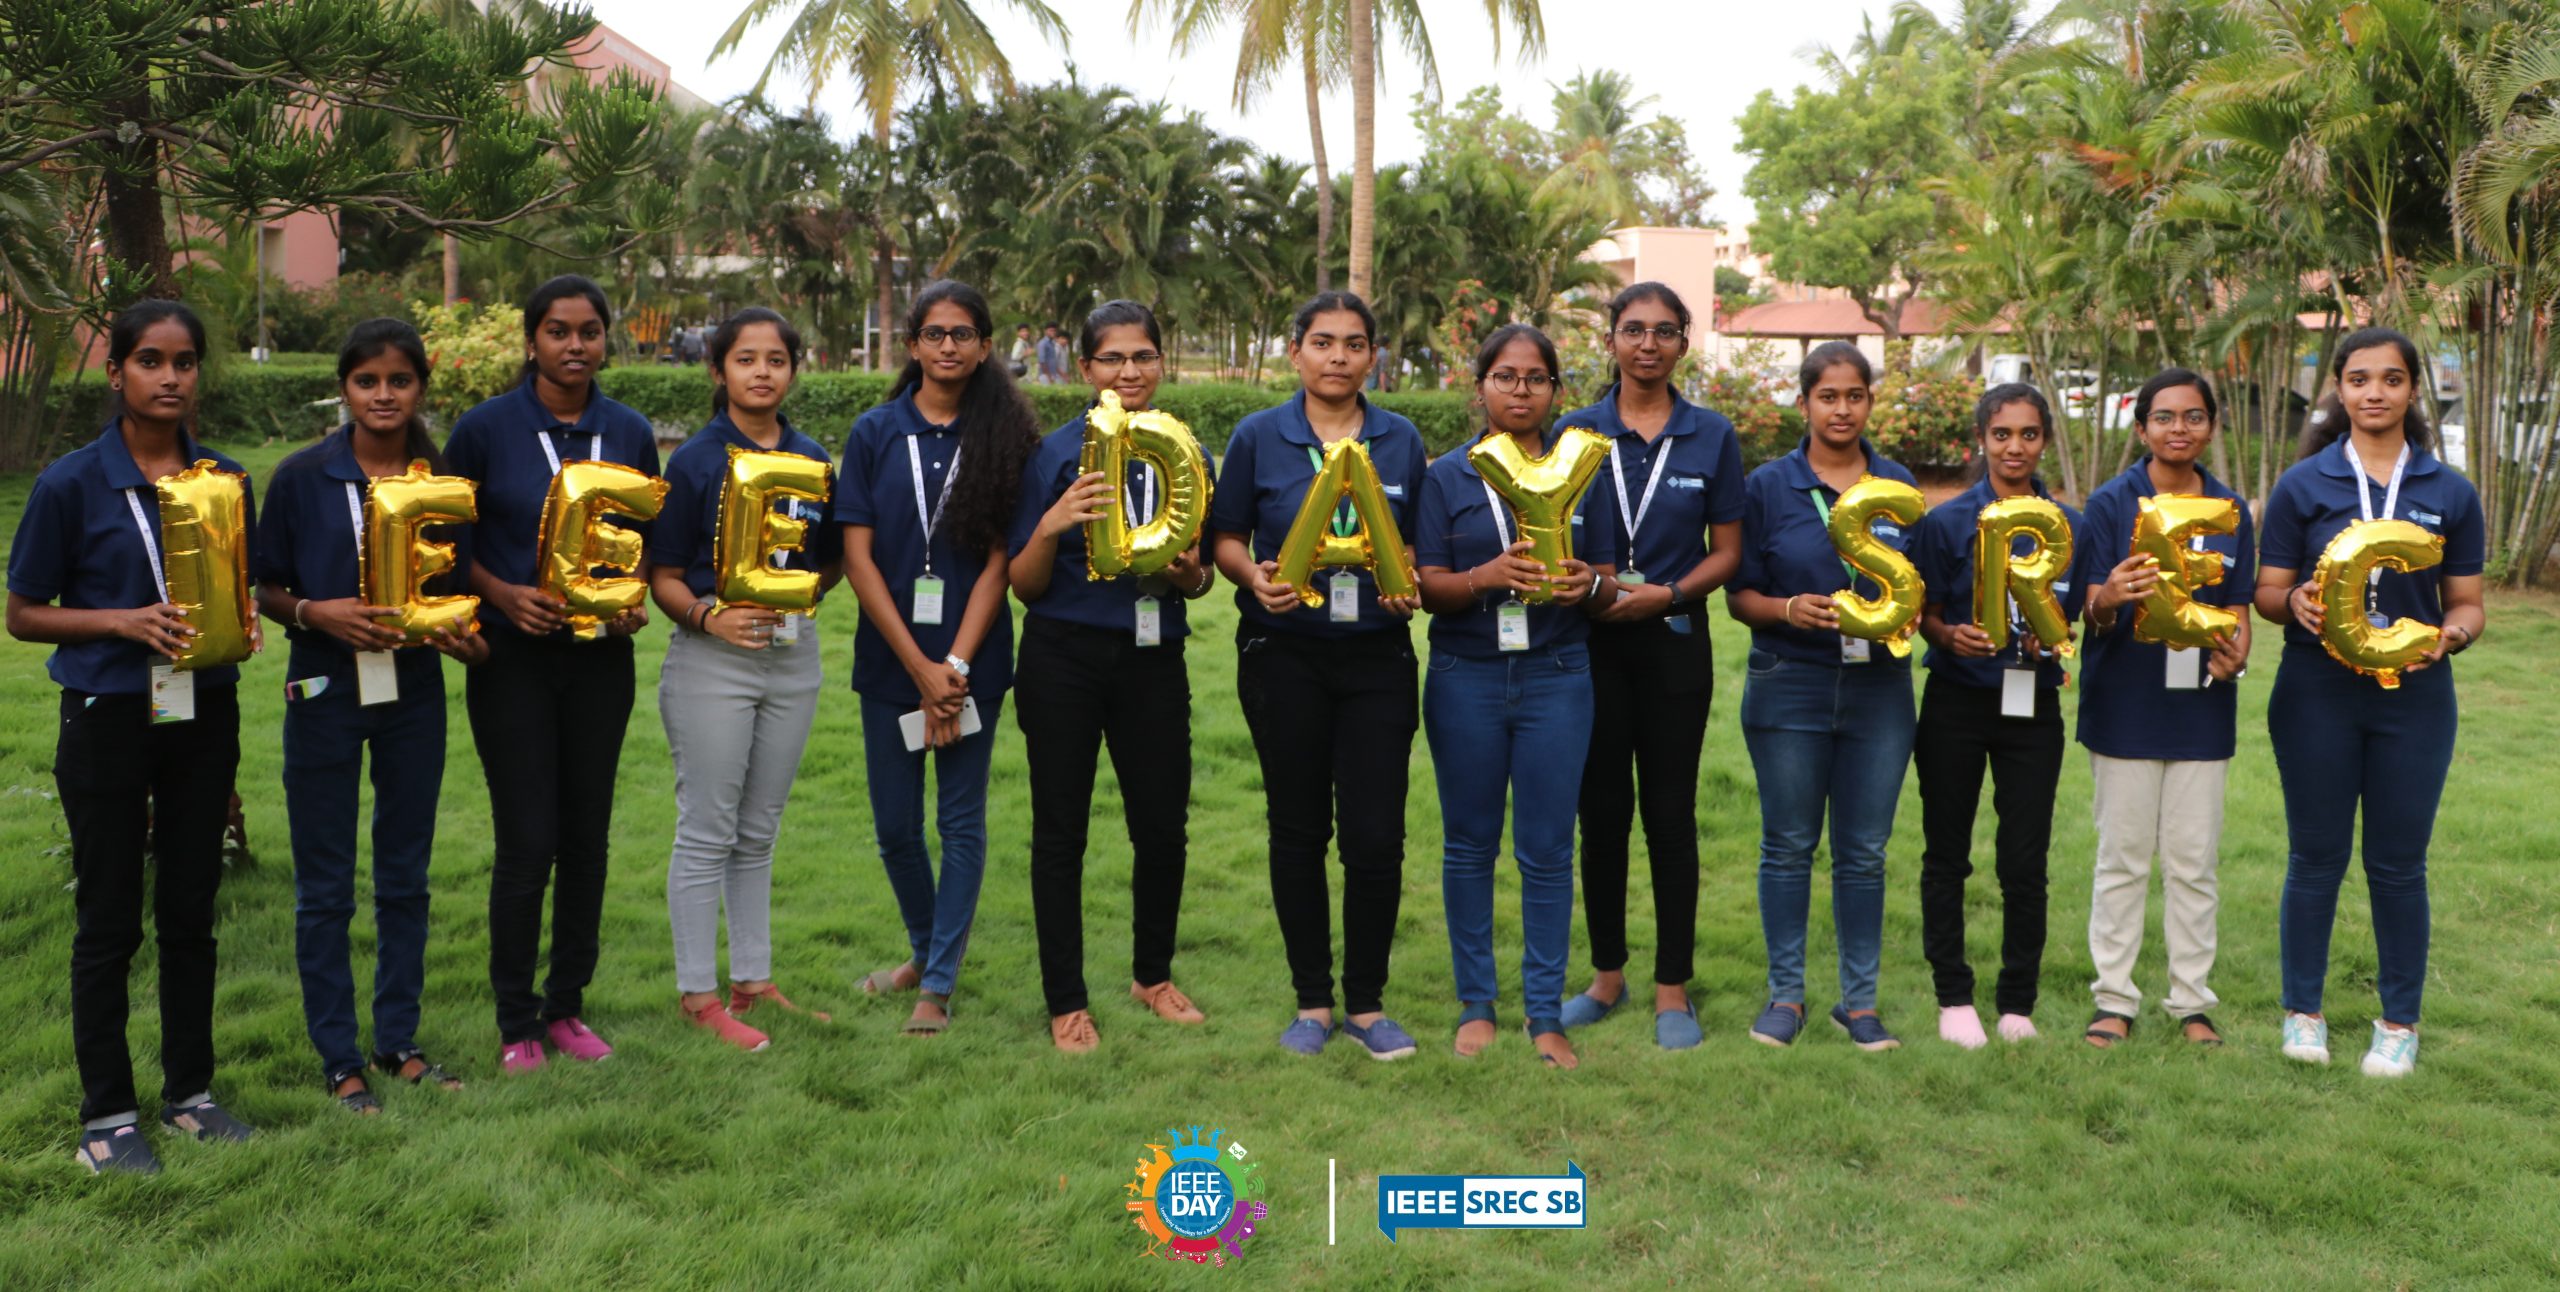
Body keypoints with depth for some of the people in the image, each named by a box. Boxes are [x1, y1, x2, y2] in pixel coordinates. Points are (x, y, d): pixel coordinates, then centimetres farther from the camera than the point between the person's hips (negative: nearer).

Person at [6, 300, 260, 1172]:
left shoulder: (226, 480, 3)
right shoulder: (72, 485, -7)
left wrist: (239, 624, -7)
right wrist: (122, 621, -17)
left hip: (203, 715, 3)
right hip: (109, 717, -3)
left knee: (191, 912, 11)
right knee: (109, 922, 5)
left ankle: (190, 1091, 25)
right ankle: (107, 1114, 18)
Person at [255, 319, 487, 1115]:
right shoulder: (302, 477, -5)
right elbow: (265, 588, 0)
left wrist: (464, 637, -10)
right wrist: (317, 614, -19)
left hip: (413, 690, 2)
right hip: (326, 690, -2)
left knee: (406, 877, 12)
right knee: (326, 886, 5)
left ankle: (399, 1041, 25)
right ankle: (338, 1058, 17)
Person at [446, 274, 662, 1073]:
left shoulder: (630, 433, 5)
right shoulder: (485, 429, -4)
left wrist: (634, 602, -6)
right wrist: (506, 595, -15)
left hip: (600, 656, 3)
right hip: (513, 656, -3)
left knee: (587, 835, 8)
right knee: (527, 842, -4)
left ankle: (567, 1006, 23)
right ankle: (516, 1022, 13)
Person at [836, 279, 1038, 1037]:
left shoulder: (1004, 436, 0)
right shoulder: (876, 433, 3)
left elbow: (997, 563, -3)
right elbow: (857, 557, -2)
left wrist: (954, 666, -12)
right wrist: (920, 668, -9)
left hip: (971, 661, -1)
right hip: (890, 660, 1)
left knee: (962, 823, 3)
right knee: (896, 825, 9)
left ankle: (939, 986, 15)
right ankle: (924, 951, 33)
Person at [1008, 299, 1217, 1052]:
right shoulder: (1057, 453, -2)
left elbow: (1201, 578, 13)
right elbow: (1024, 584, -2)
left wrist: (1189, 574, -10)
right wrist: (1052, 525, -20)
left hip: (1153, 659, 2)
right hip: (1065, 657, -2)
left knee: (1163, 825, 6)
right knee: (1060, 829, 4)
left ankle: (1153, 974, 30)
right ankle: (1067, 1001, 17)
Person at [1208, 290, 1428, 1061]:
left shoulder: (1401, 441, 6)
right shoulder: (1258, 437, 2)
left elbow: (1416, 542, 11)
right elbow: (1226, 536, 4)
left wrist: (1408, 586, -9)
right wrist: (1256, 579, -15)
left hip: (1377, 656, 1)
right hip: (1284, 656, -1)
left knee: (1376, 835, -3)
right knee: (1298, 829, 8)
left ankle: (1367, 1002, 14)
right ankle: (1312, 1001, 21)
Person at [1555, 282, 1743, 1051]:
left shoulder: (1712, 437, 2)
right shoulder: (1574, 432, 3)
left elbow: (1726, 551, 3)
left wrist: (1668, 595, -13)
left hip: (1674, 644, -1)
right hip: (1591, 644, 1)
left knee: (1670, 813, 2)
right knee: (1602, 810, 7)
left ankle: (1672, 990, 12)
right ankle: (1607, 975, 21)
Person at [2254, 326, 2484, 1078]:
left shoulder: (2451, 494, 3)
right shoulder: (2302, 485, 0)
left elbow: (2467, 602, 6)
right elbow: (2267, 592, 1)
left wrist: (2453, 634, -17)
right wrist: (2296, 602, -22)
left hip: (2414, 698, 1)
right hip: (2316, 696, -1)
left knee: (2398, 863, 7)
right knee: (2316, 855, 7)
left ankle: (2400, 1022, 21)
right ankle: (2303, 1009, 22)